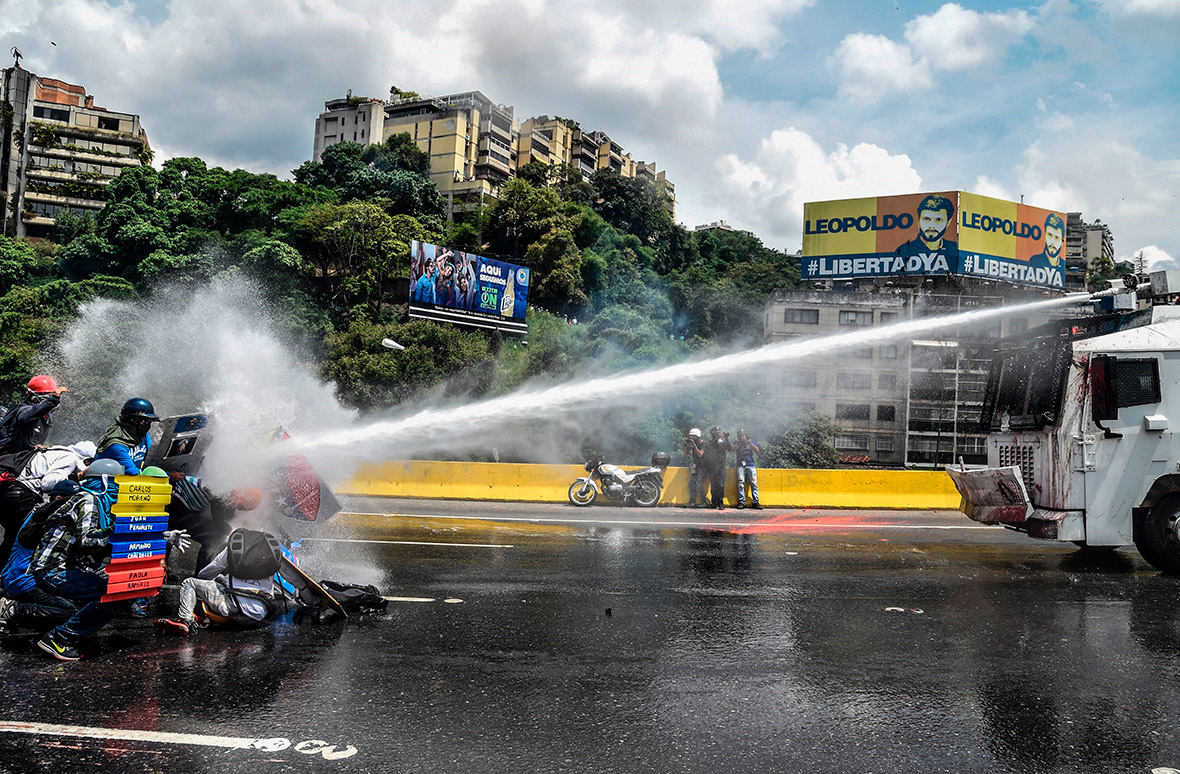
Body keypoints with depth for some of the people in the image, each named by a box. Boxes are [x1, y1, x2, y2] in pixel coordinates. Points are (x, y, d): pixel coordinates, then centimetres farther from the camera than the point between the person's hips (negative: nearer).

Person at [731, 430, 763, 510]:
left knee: (754, 483, -8)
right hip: (741, 466, 0)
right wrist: (739, 442, -7)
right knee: (741, 484, -9)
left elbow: (757, 451, 1)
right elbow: (733, 449, -5)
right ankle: (741, 502, -8)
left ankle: (755, 502, -7)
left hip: (750, 465, 0)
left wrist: (749, 442, -5)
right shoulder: (737, 444, 14)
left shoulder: (751, 442, 14)